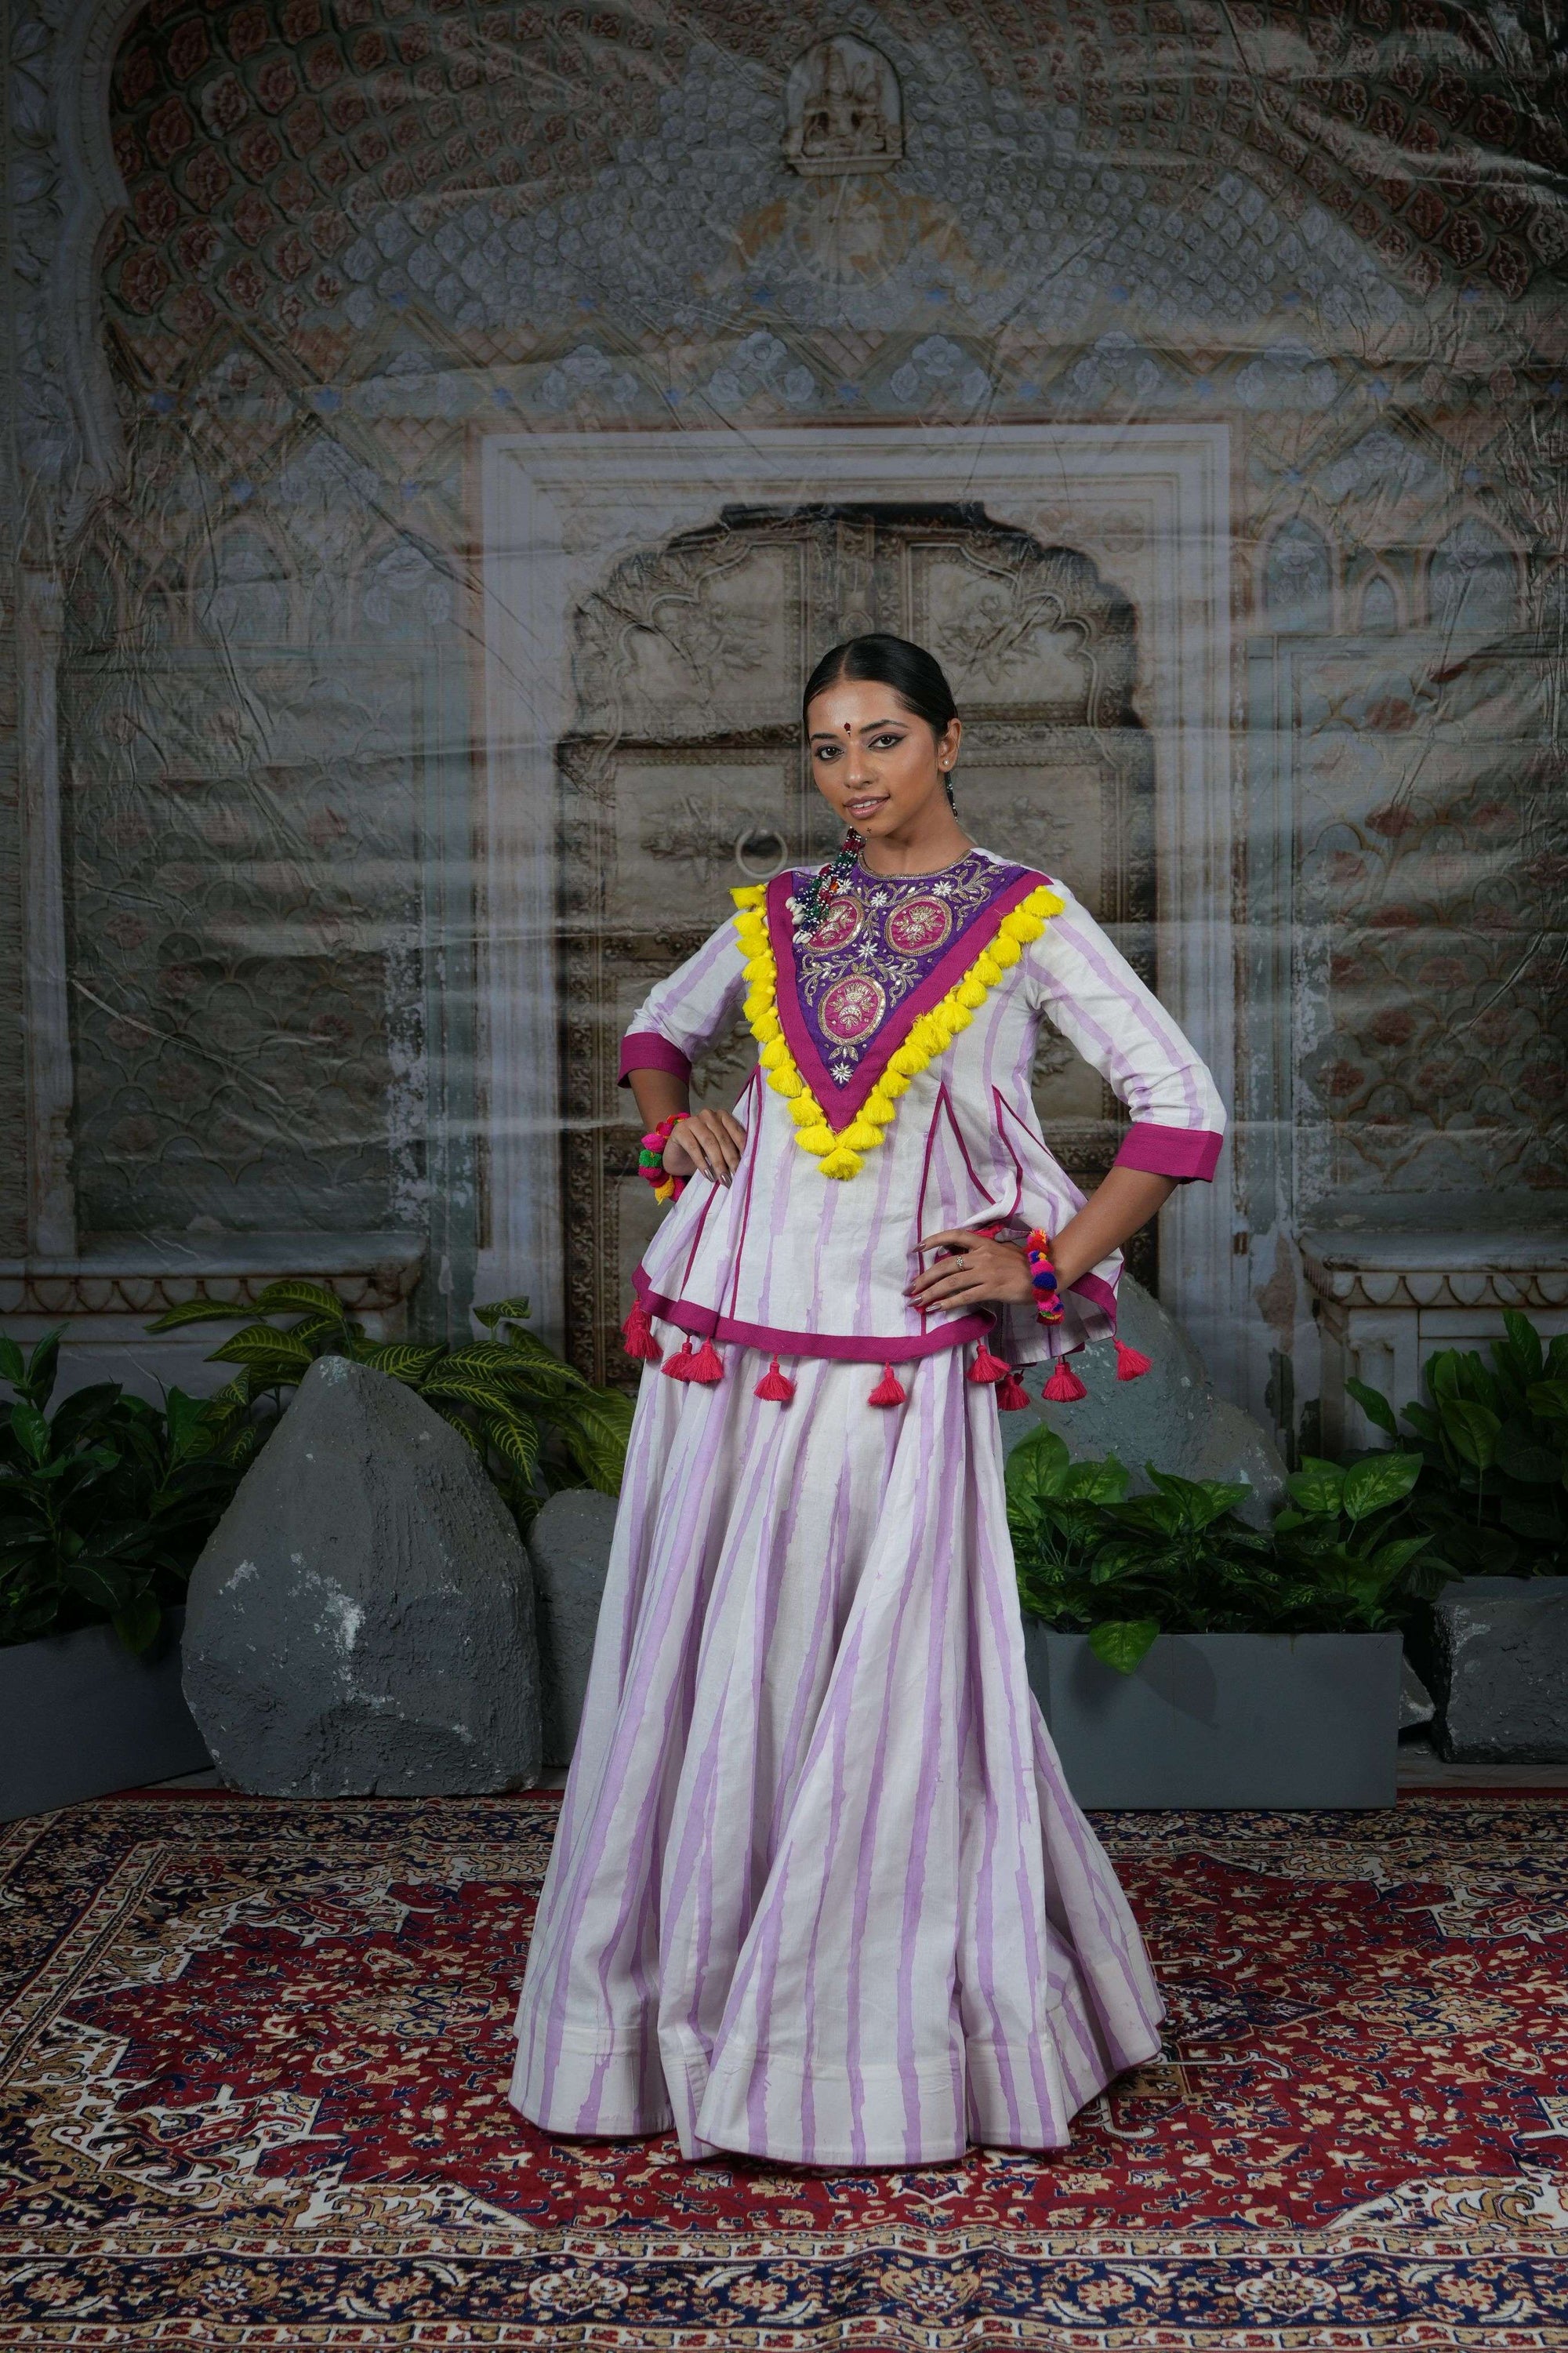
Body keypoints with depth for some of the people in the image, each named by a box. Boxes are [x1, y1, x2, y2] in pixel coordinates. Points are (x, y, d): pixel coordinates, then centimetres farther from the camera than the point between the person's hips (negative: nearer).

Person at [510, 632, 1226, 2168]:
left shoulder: (1029, 918, 0)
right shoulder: (775, 918, 11)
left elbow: (1181, 1110, -2)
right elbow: (660, 1027, 29)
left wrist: (1047, 1262, -6)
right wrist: (671, 1122, 8)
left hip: (897, 1355, -4)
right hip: (727, 1337, 4)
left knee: (884, 1690, 0)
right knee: (707, 1675, 8)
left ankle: (886, 2041, 18)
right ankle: (695, 2009, 25)